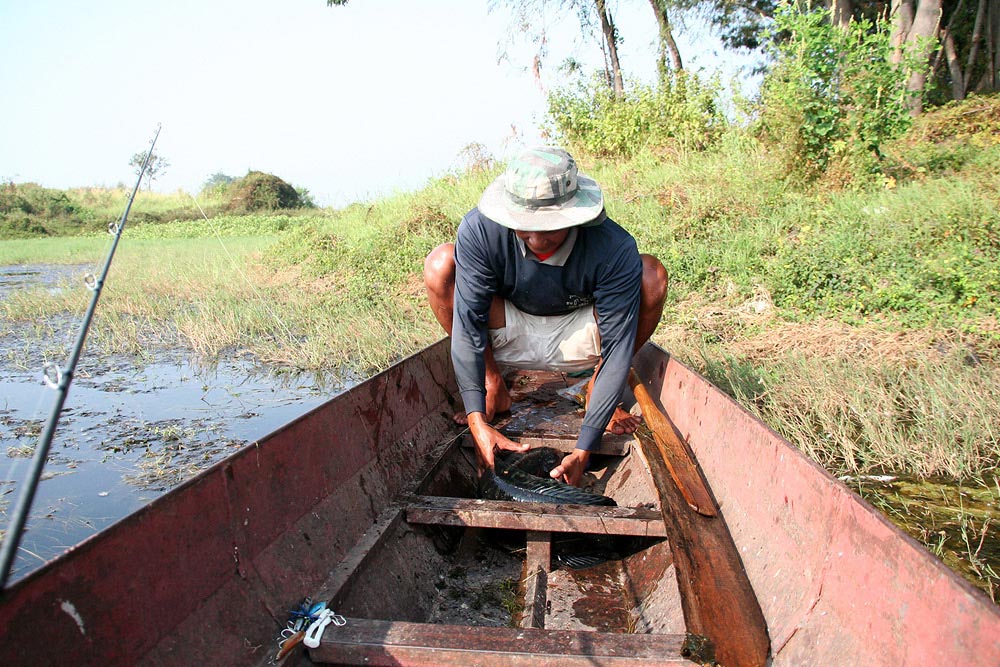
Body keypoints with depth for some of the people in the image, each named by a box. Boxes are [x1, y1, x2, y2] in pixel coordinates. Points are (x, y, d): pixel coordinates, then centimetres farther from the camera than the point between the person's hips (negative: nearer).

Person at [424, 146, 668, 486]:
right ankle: (493, 386, -7)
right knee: (440, 264, -23)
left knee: (650, 274, -26)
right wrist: (478, 422, -35)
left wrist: (583, 451, -34)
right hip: (511, 335, 1)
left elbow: (618, 349, -30)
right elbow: (467, 326, -27)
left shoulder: (615, 250, -31)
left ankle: (597, 390, -6)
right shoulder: (480, 231, -28)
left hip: (578, 338, -1)